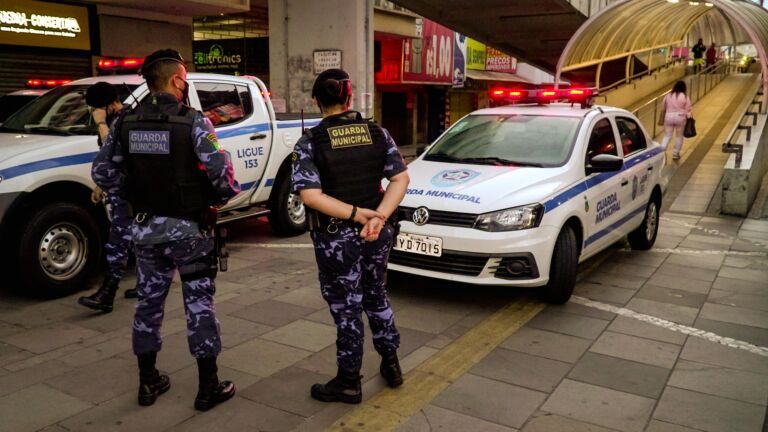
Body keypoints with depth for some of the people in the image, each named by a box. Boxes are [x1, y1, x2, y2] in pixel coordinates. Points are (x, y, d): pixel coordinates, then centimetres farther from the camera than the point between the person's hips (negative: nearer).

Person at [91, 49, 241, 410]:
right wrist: (225, 195, 2)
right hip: (188, 228, -5)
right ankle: (208, 387, 13)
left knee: (149, 302, 16)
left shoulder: (125, 122, 2)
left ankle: (148, 383, 28)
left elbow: (102, 173, 2)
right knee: (199, 305, 5)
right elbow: (222, 174, -19)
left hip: (145, 227, 5)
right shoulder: (193, 121, -13)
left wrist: (135, 195, 13)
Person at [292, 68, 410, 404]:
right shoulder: (378, 133, 0)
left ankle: (349, 383, 24)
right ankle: (391, 364, 36)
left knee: (346, 309, 9)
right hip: (377, 234, 5)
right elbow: (401, 179, -5)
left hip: (336, 239, -4)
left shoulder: (309, 143, -11)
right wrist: (377, 217, -15)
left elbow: (311, 195, -21)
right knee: (376, 297, 24)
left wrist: (356, 214, -20)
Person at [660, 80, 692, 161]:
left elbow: (664, 108, 7)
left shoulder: (668, 96, 2)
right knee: (679, 136, 11)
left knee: (667, 135, 5)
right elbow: (688, 110, -3)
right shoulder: (685, 97, -5)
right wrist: (688, 119, 7)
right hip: (680, 117, -2)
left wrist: (664, 117, 19)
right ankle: (676, 154, 15)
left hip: (669, 117, 2)